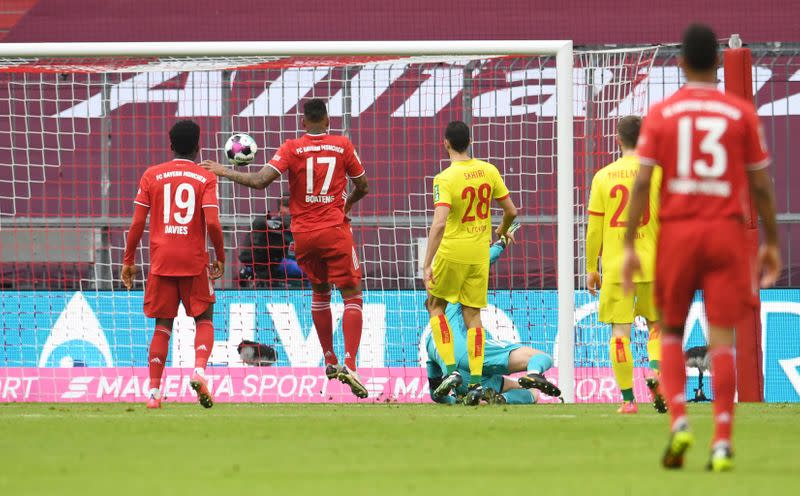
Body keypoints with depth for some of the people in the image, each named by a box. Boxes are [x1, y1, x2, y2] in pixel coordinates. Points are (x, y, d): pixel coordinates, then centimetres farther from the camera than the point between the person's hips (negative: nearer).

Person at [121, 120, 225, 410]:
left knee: (162, 325, 9)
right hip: (195, 262, -2)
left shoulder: (151, 175, 4)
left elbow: (137, 223, 1)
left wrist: (128, 260, 9)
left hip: (161, 262, 2)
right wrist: (220, 258, 4)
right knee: (204, 320, 10)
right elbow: (212, 223, -10)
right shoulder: (205, 179, 0)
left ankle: (154, 391, 3)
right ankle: (199, 370, -16)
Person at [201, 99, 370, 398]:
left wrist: (225, 172, 2)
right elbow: (362, 187, 9)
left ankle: (330, 361, 27)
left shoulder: (291, 149, -3)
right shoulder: (342, 146, 0)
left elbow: (260, 181, -12)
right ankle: (349, 364, -18)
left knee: (319, 293, 22)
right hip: (335, 231, -2)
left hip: (303, 233, 2)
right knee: (352, 296, 0)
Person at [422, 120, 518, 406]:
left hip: (451, 253, -4)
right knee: (473, 316, 9)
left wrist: (427, 264, -23)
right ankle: (476, 382, 3)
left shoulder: (445, 179, -16)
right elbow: (511, 210, 7)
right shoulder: (488, 171, 0)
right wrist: (503, 231, 29)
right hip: (480, 254, 4)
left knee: (436, 307, 15)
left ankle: (451, 369, 0)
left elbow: (439, 224, -25)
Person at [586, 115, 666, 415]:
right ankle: (656, 372, -10)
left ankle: (628, 399, -2)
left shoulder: (603, 176, 3)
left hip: (615, 266, 0)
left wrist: (591, 267, 11)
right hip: (651, 264, 0)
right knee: (656, 323, 16)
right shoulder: (656, 172, -1)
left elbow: (594, 227, 4)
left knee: (620, 331, 2)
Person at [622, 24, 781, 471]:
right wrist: (771, 241, 13)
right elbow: (761, 185, 3)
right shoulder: (742, 113, 2)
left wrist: (630, 245, -1)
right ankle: (723, 442, -8)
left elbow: (642, 182, -4)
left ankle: (679, 420, -5)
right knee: (722, 338, 0)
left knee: (671, 332, 15)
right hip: (727, 232, 0)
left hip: (677, 232, 0)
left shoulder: (661, 114, 1)